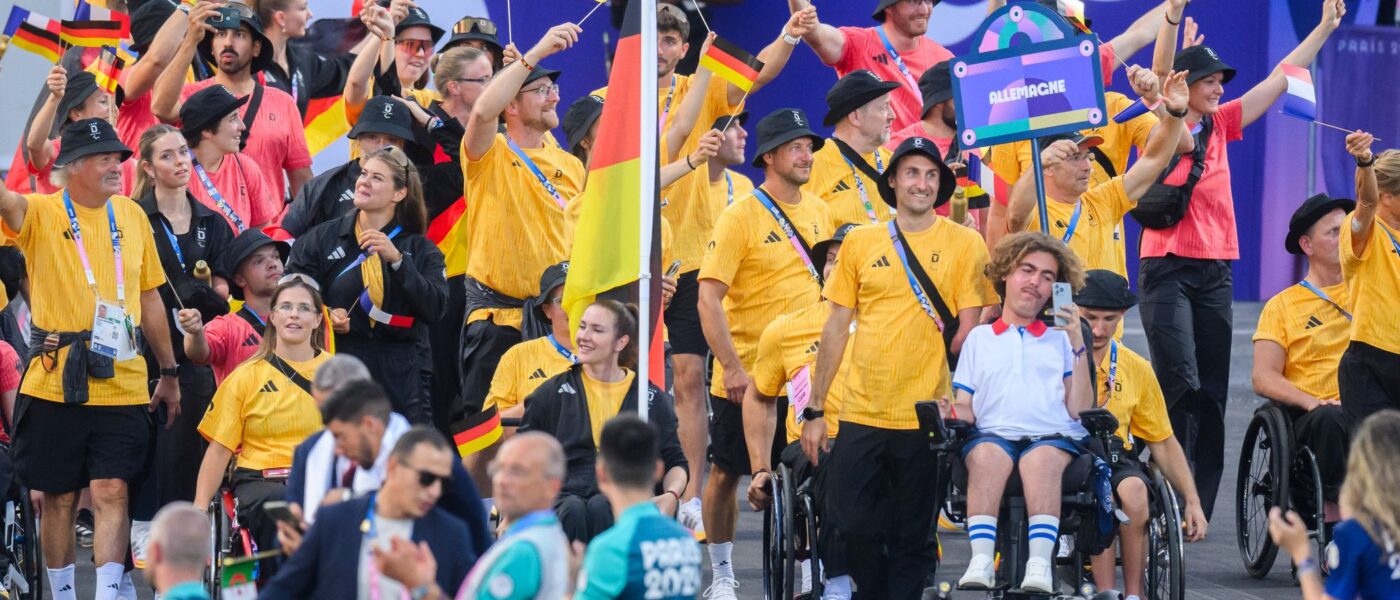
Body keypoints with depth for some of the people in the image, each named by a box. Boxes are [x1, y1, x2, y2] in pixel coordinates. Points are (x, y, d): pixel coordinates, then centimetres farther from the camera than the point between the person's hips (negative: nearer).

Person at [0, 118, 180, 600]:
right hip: (55, 384, -2)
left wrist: (169, 374, 19)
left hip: (122, 384, 2)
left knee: (111, 492, -6)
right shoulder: (40, 214, -1)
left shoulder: (132, 216, 11)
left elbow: (149, 297, 18)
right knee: (58, 498, 7)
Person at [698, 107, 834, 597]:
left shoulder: (818, 211, 7)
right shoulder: (741, 217, -11)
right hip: (746, 375, -4)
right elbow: (709, 298, -14)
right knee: (726, 473, 4)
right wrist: (733, 368, -19)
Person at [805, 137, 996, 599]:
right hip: (862, 414, 2)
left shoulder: (964, 244, 1)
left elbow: (969, 328, -1)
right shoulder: (860, 243, 7)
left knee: (912, 540, 3)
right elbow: (837, 328, 10)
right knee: (854, 526, -1)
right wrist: (815, 410, 7)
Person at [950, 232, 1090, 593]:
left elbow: (1080, 410, 11)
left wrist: (1078, 345, 3)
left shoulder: (1060, 340, 24)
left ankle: (1040, 564, -50)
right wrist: (946, 413, -7)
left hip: (1054, 436, 0)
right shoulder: (979, 338, 26)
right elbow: (965, 409, 17)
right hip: (993, 432, 0)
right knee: (987, 454, -36)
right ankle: (981, 562, -48)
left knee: (1042, 459, -37)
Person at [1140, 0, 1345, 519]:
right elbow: (1159, 73, -18)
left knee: (1211, 392, 5)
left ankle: (1199, 508, 8)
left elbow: (1280, 80, 16)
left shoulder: (1220, 125, 13)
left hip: (1216, 271, 6)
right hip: (1168, 267, -6)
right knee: (1181, 384, -15)